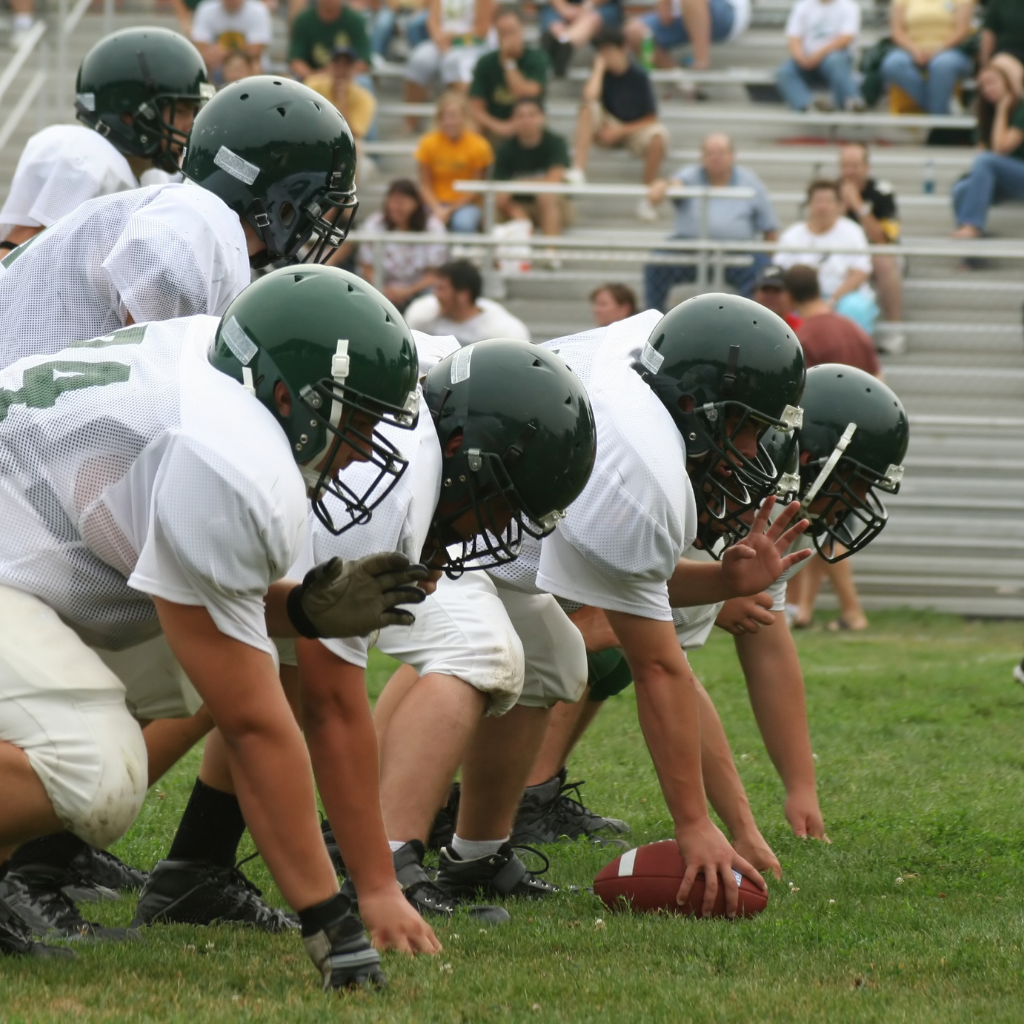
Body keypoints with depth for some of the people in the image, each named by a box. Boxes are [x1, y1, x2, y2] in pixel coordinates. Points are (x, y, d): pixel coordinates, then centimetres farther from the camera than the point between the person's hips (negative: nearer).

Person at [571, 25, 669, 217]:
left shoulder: (639, 76, -14)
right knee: (587, 107, -29)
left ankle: (647, 200, -24)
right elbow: (590, 95, -29)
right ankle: (578, 171, -40)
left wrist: (620, 131, -19)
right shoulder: (603, 72, -7)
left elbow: (651, 120, -12)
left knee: (659, 135, -36)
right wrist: (599, 67, -22)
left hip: (635, 129, -2)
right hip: (607, 128, 2)